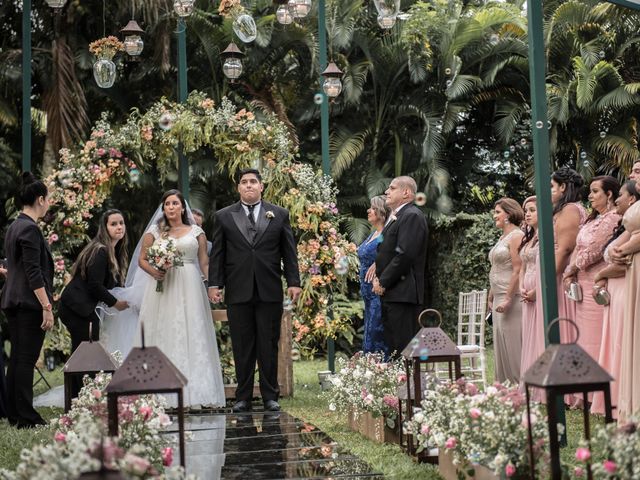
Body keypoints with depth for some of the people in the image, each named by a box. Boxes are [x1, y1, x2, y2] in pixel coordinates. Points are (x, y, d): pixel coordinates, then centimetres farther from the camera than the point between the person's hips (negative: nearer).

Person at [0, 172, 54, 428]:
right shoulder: (30, 229, -14)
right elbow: (33, 272, -19)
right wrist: (47, 307, -18)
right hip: (30, 303, -9)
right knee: (26, 359, -5)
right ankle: (26, 416, -1)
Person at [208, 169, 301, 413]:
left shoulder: (279, 215, 8)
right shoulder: (224, 216, 9)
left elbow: (289, 252, 7)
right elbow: (217, 254, 7)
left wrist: (293, 282, -1)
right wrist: (214, 284, -1)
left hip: (270, 292, 0)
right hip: (238, 292, 0)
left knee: (269, 346, 4)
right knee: (242, 347, 4)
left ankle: (270, 396, 11)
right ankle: (243, 397, 11)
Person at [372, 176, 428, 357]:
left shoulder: (412, 216, -11)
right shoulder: (395, 216, 20)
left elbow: (404, 255, -20)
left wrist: (383, 282, -14)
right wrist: (379, 278, 8)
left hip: (402, 293, -10)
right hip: (390, 293, 10)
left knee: (403, 349, -10)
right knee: (392, 347, 11)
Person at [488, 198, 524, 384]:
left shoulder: (516, 236, -10)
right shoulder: (502, 238, 18)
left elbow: (518, 270, -18)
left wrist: (508, 298, -22)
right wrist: (491, 297, 18)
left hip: (511, 297, -9)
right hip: (499, 297, 9)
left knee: (514, 343, -7)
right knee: (501, 344, 9)